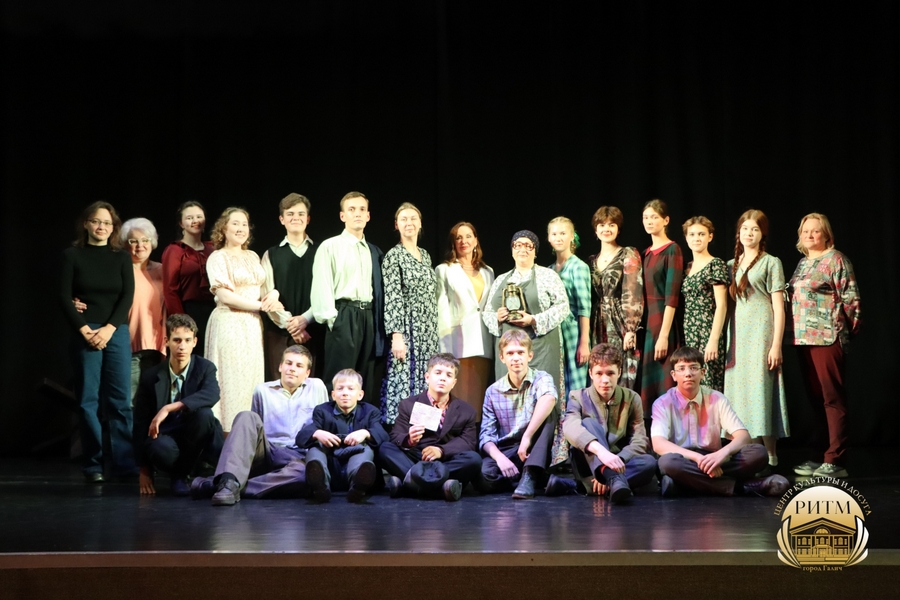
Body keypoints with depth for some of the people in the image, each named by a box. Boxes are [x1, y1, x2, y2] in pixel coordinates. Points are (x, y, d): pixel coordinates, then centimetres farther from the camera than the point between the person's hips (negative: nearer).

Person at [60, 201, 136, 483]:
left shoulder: (122, 258, 10)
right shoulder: (72, 255, 5)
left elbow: (127, 297, 2)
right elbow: (64, 297, 1)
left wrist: (109, 328, -10)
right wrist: (85, 330, -9)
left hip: (117, 333, 1)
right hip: (85, 334, -1)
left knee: (120, 399, -2)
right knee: (88, 401, -2)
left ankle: (125, 463, 1)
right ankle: (93, 465, 3)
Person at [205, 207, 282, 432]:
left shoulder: (253, 257, 16)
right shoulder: (218, 258, -3)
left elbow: (263, 288, 19)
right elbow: (225, 296, -12)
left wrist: (274, 293, -6)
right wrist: (262, 305, -10)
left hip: (253, 325, 6)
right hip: (229, 324, -6)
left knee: (253, 379, 4)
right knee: (232, 382, -6)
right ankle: (230, 433, -1)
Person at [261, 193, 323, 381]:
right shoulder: (271, 255, 9)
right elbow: (268, 295, 1)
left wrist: (305, 319, -12)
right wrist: (288, 323, -10)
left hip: (311, 331, 0)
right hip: (278, 331, 0)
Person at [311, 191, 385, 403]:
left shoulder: (374, 251, 16)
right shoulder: (330, 246, 1)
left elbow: (379, 288, 14)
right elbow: (322, 285, -5)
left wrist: (379, 321, 4)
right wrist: (331, 318, -12)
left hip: (368, 316, 5)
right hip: (344, 316, -5)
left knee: (365, 379, 8)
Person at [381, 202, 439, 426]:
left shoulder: (425, 256, 16)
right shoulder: (394, 256, -5)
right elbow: (391, 298, -11)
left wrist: (434, 333, 16)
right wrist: (396, 335, -19)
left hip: (428, 332, 7)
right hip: (406, 331, -7)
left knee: (424, 383, 6)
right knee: (403, 383, -8)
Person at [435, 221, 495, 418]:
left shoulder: (487, 272, 19)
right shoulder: (444, 270, 7)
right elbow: (442, 308, 1)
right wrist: (446, 338, -7)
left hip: (483, 341, 4)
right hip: (458, 340, -4)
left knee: (479, 394, 2)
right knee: (460, 394, -7)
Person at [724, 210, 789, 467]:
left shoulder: (771, 263, 1)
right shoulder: (731, 265, 15)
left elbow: (779, 308, -4)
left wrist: (776, 345, -12)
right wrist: (725, 340, 7)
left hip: (761, 335, -5)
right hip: (737, 337, 5)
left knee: (761, 391, -8)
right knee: (739, 392, 3)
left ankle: (770, 456, -3)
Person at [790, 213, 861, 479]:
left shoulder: (836, 259, -4)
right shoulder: (803, 262, 19)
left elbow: (850, 298, -8)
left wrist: (842, 331, -9)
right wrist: (796, 332, 13)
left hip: (827, 337, -8)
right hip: (804, 338, 8)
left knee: (832, 399, -6)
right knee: (816, 398, 11)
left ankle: (835, 461, -4)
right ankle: (822, 456, 18)